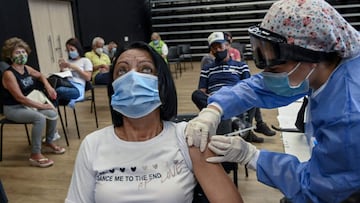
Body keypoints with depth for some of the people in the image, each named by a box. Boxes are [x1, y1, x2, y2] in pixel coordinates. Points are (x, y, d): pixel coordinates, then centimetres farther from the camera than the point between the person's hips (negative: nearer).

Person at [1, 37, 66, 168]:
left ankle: (48, 143, 19)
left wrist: (48, 86, 5)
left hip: (27, 104, 8)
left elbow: (40, 76, 25)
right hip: (13, 108, -8)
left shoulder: (27, 69, 2)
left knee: (53, 114, -6)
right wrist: (41, 106, -23)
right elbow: (19, 98, -25)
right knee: (40, 118, -31)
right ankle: (35, 155, -23)